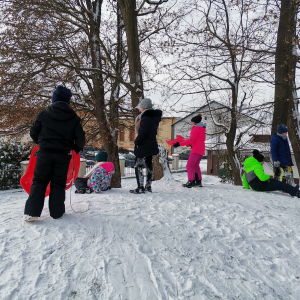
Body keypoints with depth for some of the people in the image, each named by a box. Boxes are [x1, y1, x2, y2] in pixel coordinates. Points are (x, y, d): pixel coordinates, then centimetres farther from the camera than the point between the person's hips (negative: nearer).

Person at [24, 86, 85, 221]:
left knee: (39, 181, 9)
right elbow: (80, 138, -1)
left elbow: (33, 133, 7)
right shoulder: (73, 118, 1)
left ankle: (32, 212, 2)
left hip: (45, 153, 0)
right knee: (58, 183, 10)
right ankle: (57, 212, 12)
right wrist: (76, 149, 19)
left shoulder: (43, 114, 1)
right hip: (63, 155, 0)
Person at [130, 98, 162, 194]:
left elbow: (142, 132, -21)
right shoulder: (155, 117, 10)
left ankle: (140, 188, -1)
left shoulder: (146, 117, -19)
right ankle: (148, 186, 23)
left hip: (143, 146, -9)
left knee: (138, 166, -1)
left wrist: (136, 142, -9)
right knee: (149, 165, 15)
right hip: (152, 145, 9)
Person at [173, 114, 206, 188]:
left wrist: (179, 144, -18)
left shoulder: (195, 129, -10)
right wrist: (189, 144, 11)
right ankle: (198, 181, 18)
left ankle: (191, 181, -14)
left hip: (196, 150, -10)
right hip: (201, 150, 10)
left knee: (189, 165, -9)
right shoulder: (201, 129, 19)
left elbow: (191, 140, -19)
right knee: (196, 165, 18)